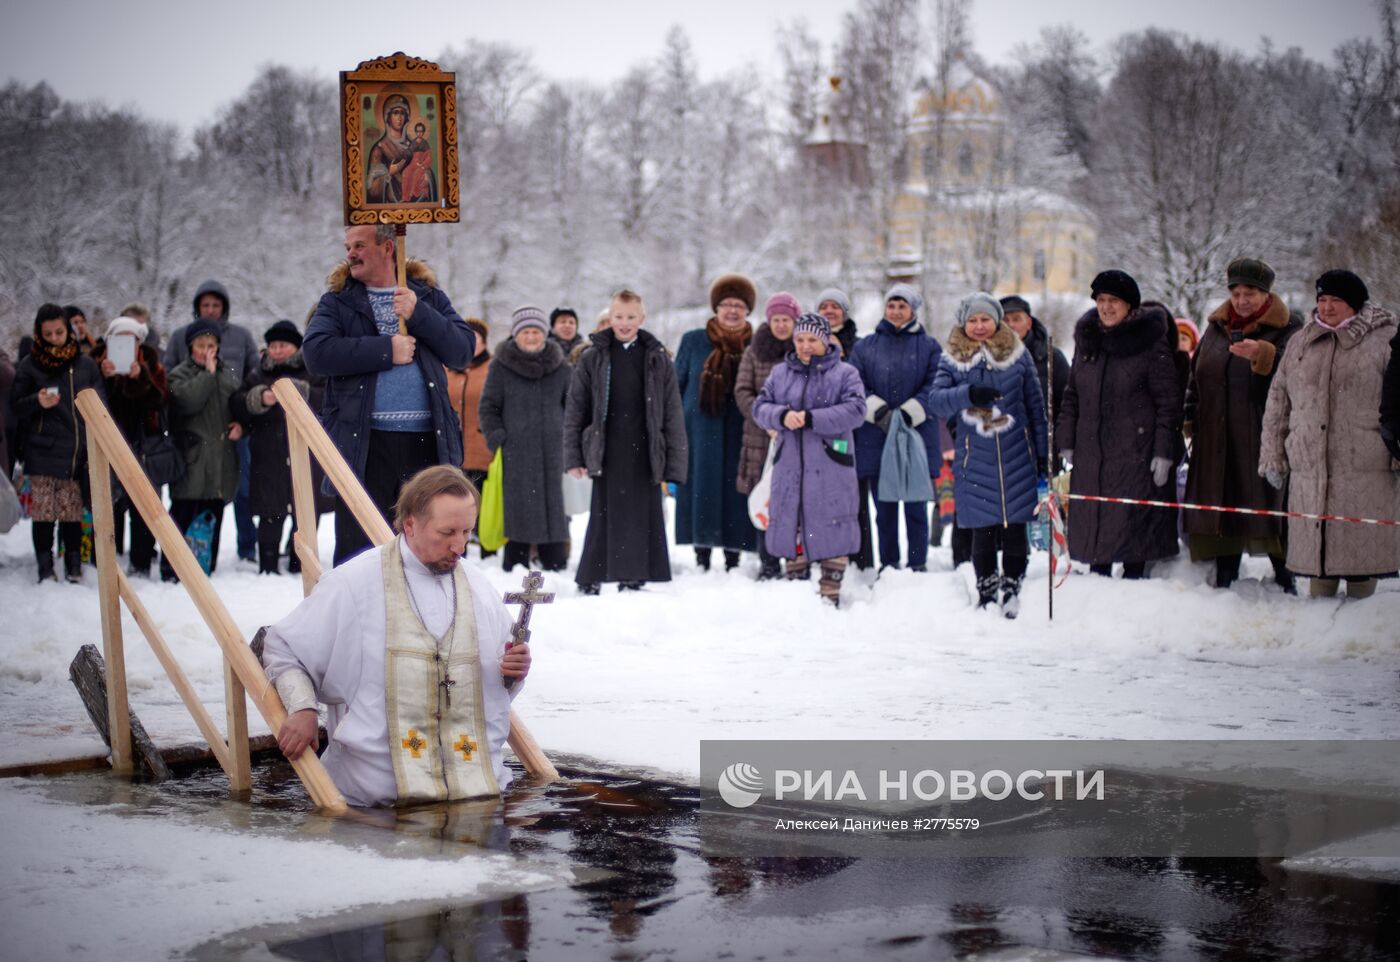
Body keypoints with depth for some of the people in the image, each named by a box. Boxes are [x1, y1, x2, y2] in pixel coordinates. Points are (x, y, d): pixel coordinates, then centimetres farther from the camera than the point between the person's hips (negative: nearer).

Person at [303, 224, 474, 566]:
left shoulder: (428, 296, 14)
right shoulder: (337, 301, 9)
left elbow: (464, 349, 3)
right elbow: (316, 352, -9)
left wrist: (419, 315, -8)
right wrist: (386, 350, -11)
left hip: (427, 442, 1)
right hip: (364, 444, -1)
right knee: (357, 549, 1)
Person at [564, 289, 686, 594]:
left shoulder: (658, 359, 6)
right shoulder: (592, 358, 4)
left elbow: (673, 415, 6)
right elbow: (574, 410, 5)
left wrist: (674, 464, 0)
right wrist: (573, 457, -2)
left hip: (644, 454, 1)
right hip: (607, 454, -1)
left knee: (642, 518, 2)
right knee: (604, 517, 1)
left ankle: (633, 580, 12)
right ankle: (589, 580, 11)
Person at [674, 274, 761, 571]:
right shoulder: (693, 341, 6)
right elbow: (676, 385, 8)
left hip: (741, 435, 0)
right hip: (701, 433, 0)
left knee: (736, 495, 1)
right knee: (703, 492, 0)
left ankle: (733, 562, 10)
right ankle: (702, 562, 7)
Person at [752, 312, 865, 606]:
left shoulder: (844, 373, 1)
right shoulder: (780, 373, 13)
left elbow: (855, 410, -11)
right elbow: (760, 407, 8)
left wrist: (811, 418, -18)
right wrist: (782, 416, -14)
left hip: (830, 468, -3)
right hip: (789, 467, 3)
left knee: (831, 531, -2)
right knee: (792, 527, 8)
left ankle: (829, 594, 6)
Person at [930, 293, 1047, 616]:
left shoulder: (1018, 354, 5)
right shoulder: (952, 359, 4)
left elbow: (1035, 404, 10)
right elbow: (936, 400, -6)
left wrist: (1042, 453, 9)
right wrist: (968, 394, -24)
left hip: (1016, 455, 0)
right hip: (974, 458, 0)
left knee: (1015, 525, 1)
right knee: (982, 529, 3)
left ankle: (1012, 589, 14)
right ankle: (987, 592, 16)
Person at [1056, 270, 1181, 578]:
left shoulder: (1151, 344, -5)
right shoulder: (1086, 339, 10)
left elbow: (1168, 402, -6)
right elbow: (1072, 395, 16)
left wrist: (1164, 452, -11)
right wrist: (1066, 442, 10)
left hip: (1136, 453, -5)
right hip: (1090, 453, 5)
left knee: (1134, 523, -2)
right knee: (1093, 522, 7)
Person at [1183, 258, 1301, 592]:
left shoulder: (1286, 330, -2)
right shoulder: (1216, 327, 16)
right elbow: (1196, 374, 22)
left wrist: (1261, 355, -36)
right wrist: (1191, 420, 14)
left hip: (1262, 438, -5)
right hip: (1217, 440, 5)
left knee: (1269, 507, -5)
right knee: (1221, 506, 8)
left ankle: (1284, 578, 5)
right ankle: (1225, 577, 17)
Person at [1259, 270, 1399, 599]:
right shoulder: (1300, 342, 15)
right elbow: (1278, 403, 19)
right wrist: (1273, 456, 15)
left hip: (1365, 475, -4)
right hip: (1309, 472, 4)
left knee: (1361, 552, 0)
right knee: (1316, 547, 7)